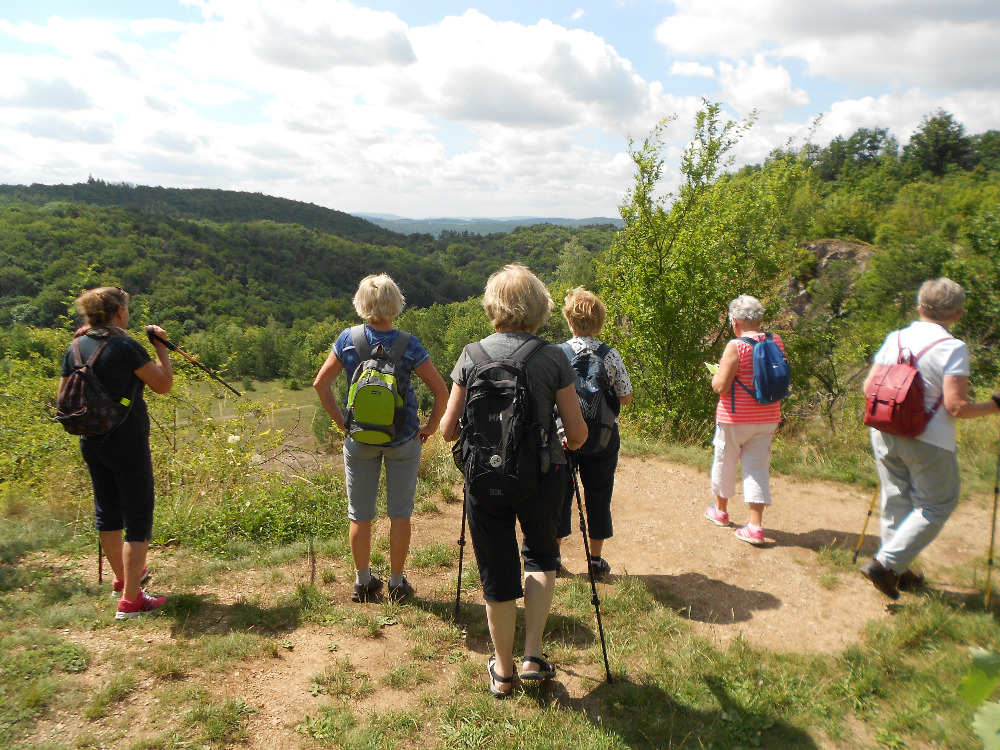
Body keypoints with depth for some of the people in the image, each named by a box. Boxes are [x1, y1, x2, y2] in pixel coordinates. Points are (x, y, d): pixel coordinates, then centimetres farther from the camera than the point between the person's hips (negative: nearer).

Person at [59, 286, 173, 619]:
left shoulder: (75, 348, 5)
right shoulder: (124, 346, -16)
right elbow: (164, 384, -10)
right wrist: (161, 346, -1)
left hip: (91, 442, 8)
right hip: (127, 444, -7)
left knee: (107, 511, 20)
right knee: (138, 517, 0)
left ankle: (123, 577, 38)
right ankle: (130, 599, 1)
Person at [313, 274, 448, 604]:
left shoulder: (348, 339, -6)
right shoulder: (408, 345, -12)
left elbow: (320, 384, -3)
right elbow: (441, 390, -13)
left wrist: (341, 421, 4)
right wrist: (430, 426, -1)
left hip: (359, 438, 2)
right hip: (402, 440, -1)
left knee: (360, 515, 15)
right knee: (399, 514, 11)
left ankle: (363, 582, 26)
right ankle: (397, 583, 21)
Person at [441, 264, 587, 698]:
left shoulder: (471, 356, -4)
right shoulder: (553, 357, -7)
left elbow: (448, 430, -1)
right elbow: (578, 433, -4)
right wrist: (561, 446, 18)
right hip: (541, 478, 0)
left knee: (497, 574, 15)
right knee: (540, 557, 25)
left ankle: (503, 671, 31)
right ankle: (533, 656, 21)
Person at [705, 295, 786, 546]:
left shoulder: (736, 346, -19)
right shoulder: (777, 342, 1)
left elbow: (721, 386, -19)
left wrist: (718, 372, 1)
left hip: (735, 418, -5)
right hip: (767, 418, 5)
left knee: (725, 462, 15)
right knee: (758, 467, 8)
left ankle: (720, 509, 35)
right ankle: (755, 525, 2)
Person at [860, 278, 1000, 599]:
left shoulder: (894, 339, 2)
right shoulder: (953, 348, -13)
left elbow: (869, 387, 6)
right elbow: (955, 407, -17)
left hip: (885, 434, 6)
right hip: (927, 441, -5)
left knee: (896, 501, 17)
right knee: (937, 505, 11)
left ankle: (897, 571, 28)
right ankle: (886, 562, 2)